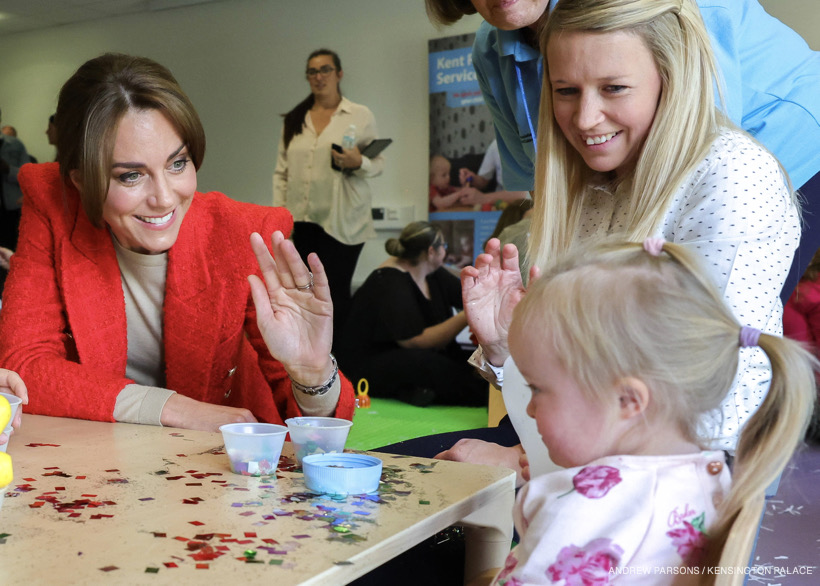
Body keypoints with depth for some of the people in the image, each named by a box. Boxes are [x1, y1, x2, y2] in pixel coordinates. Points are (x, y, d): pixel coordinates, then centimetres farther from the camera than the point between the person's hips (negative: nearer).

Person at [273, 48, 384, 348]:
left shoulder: (360, 115, 5)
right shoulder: (294, 120, 15)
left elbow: (378, 163, 4)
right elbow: (281, 171, 12)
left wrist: (357, 163, -18)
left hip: (342, 221, -3)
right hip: (302, 221, 3)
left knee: (337, 292, -4)